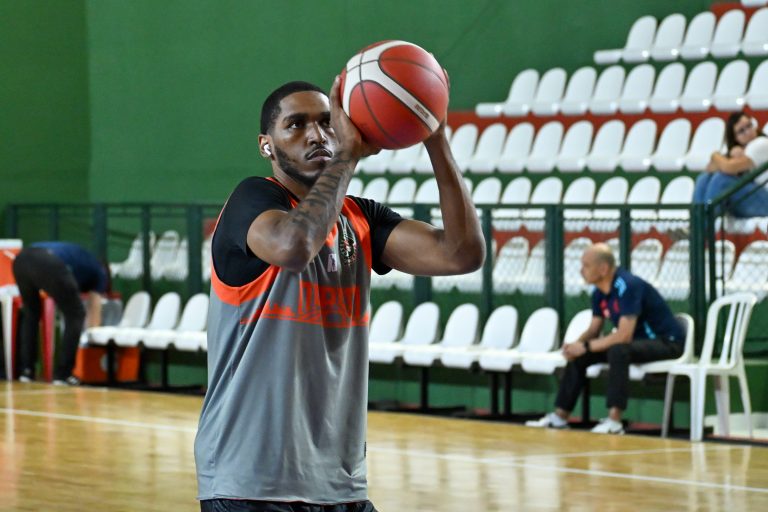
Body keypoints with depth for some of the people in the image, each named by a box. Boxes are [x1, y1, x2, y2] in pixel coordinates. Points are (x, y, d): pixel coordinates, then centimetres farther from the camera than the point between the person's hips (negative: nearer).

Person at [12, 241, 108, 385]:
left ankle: (26, 370, 26)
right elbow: (94, 317, 34)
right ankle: (62, 374, 10)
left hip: (22, 259, 6)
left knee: (31, 313, 31)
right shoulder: (99, 272, 29)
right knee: (75, 315, 14)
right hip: (49, 265, -6)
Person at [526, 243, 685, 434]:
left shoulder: (627, 286, -27)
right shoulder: (599, 293, 0)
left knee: (618, 351, -36)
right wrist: (576, 345, -13)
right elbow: (594, 329, 8)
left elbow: (624, 336, -32)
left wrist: (586, 346, -26)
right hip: (638, 340, 9)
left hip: (667, 341, -9)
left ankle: (614, 421, -35)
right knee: (578, 355, 2)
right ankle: (560, 416, 8)